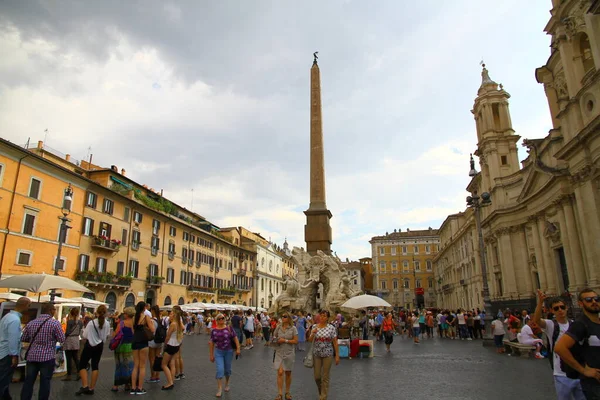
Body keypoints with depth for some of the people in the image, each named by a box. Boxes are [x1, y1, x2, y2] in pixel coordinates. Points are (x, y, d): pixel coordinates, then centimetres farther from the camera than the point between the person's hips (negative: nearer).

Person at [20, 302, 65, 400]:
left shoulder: (31, 323, 5)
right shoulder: (55, 323, -12)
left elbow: (23, 339, 13)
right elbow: (62, 339, -9)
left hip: (31, 356, 5)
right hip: (47, 357, -5)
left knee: (28, 381, 11)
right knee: (45, 382, 4)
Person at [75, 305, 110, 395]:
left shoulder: (91, 323, -20)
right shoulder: (107, 324, -8)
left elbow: (84, 336, -12)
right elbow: (106, 336, 3)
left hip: (89, 346, -4)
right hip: (99, 346, 4)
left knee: (82, 365, 8)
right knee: (95, 366, 12)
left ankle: (84, 386, -6)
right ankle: (91, 388, 14)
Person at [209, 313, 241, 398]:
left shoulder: (229, 328, -6)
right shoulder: (214, 330, -3)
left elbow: (235, 338, -3)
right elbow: (211, 343, 2)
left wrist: (238, 348, -11)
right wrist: (211, 355, 3)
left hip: (229, 351, 0)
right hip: (218, 352, 0)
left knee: (227, 369, 13)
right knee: (220, 370, -9)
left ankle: (227, 383, 38)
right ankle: (219, 389, -1)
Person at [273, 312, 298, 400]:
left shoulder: (293, 328, -8)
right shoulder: (278, 327, 0)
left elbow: (296, 341, -10)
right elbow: (274, 337, 13)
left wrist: (285, 340, -18)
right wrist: (276, 340, -9)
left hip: (289, 353, -1)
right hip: (279, 353, 1)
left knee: (288, 373, 11)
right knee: (280, 372, -6)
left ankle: (287, 392, 26)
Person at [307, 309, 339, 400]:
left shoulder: (331, 328, -7)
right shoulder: (314, 326, -1)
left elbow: (335, 342, -5)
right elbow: (310, 340, -2)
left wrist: (337, 355, -6)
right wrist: (313, 333, -22)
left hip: (328, 355, -2)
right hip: (316, 354, 2)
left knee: (325, 377, 4)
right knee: (317, 376, 9)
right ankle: (321, 391, 38)